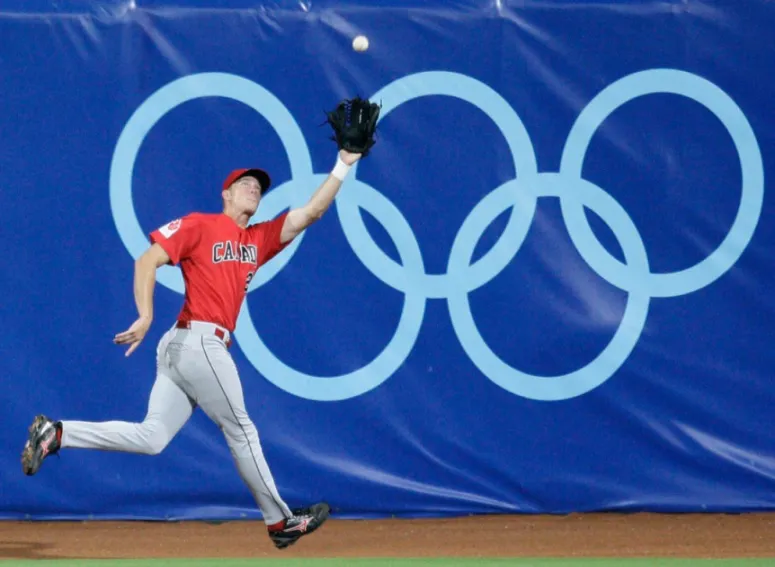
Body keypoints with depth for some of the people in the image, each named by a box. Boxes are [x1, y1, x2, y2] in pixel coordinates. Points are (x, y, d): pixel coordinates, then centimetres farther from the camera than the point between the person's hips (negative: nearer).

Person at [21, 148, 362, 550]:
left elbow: (311, 212, 19)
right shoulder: (199, 225, 1)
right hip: (200, 341, -8)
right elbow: (147, 261, -6)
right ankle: (281, 521, 11)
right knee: (241, 430, 2)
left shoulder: (260, 240, 21)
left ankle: (55, 434, -6)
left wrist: (343, 166, 13)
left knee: (150, 438, -2)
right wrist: (145, 316, -19)